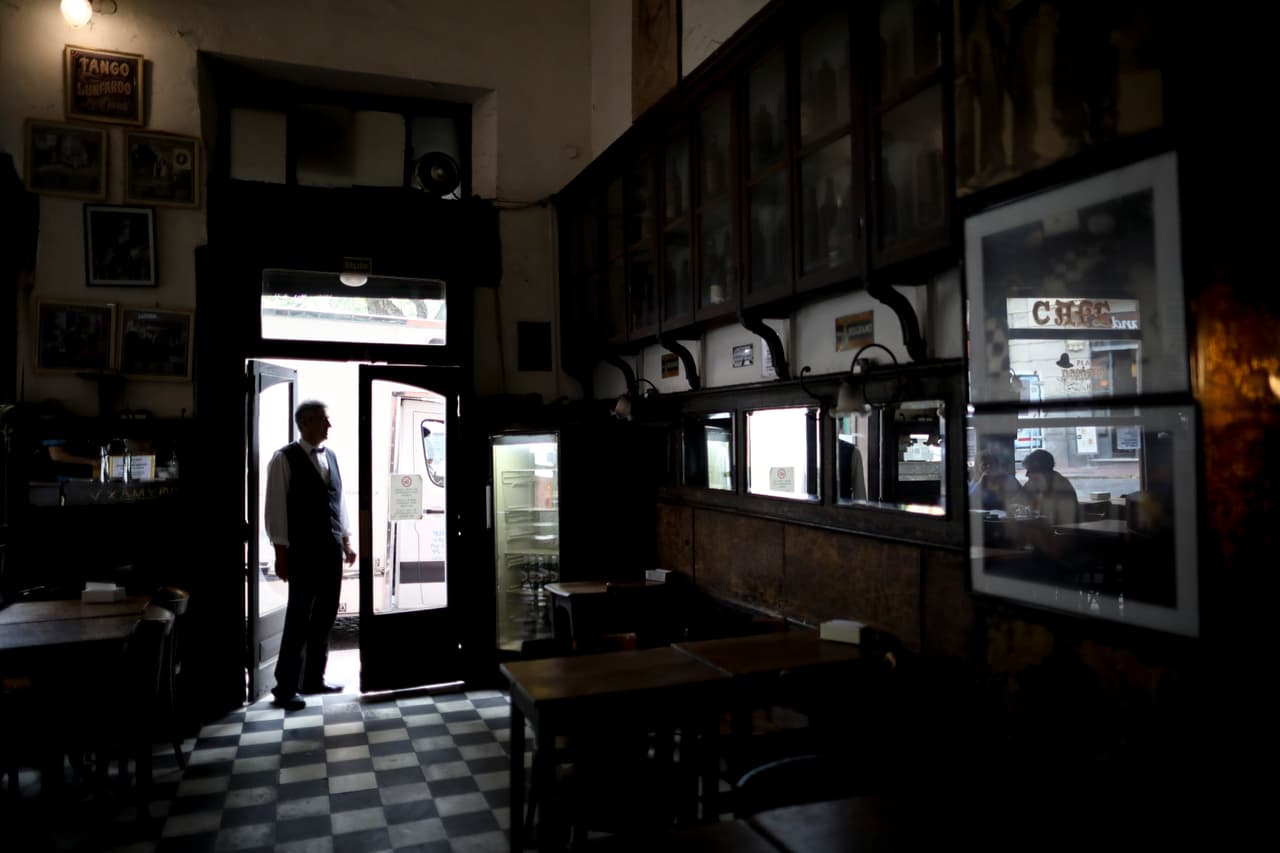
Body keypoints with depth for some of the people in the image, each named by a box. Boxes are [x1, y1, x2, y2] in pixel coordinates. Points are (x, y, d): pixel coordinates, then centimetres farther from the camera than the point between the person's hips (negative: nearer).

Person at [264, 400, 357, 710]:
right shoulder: (285, 458, -7)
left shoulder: (331, 457, 12)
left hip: (331, 548, 6)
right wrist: (281, 551, -12)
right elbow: (275, 507, -9)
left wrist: (346, 540, 15)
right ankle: (285, 686, 10)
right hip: (303, 550, -6)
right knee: (299, 619, -1)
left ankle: (314, 678, 25)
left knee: (325, 616, 12)